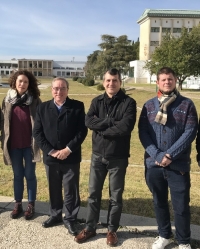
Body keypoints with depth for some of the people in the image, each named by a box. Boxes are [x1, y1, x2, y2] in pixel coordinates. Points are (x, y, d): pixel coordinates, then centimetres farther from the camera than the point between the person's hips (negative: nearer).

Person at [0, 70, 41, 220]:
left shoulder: (35, 100, -4)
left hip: (29, 144, -2)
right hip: (13, 144, 2)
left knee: (30, 175, 7)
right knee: (17, 175, 13)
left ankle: (31, 205, 20)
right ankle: (18, 204, 25)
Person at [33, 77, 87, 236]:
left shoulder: (78, 107, -3)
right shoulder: (43, 108, 4)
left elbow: (82, 131, -8)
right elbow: (37, 132, 0)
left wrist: (68, 149, -15)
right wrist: (51, 151, -10)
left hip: (71, 158, -2)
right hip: (50, 157, 3)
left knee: (71, 190, 7)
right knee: (54, 189, 16)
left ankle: (70, 219, 25)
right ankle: (55, 215, 35)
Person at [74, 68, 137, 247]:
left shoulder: (128, 102, -7)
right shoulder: (97, 101, 5)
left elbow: (126, 127, -22)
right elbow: (89, 121, -11)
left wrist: (102, 128, -12)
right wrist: (111, 122, -20)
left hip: (118, 157, -3)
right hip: (98, 155, 3)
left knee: (116, 196, 11)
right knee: (94, 193, 12)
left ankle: (112, 230, 29)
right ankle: (90, 228, 29)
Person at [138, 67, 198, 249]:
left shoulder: (187, 104, 1)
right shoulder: (149, 105, 7)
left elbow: (190, 132, -7)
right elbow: (143, 132, 0)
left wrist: (170, 155, -14)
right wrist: (157, 155, -12)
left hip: (178, 165, -2)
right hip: (153, 164, 2)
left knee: (181, 206, 4)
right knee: (159, 202, 15)